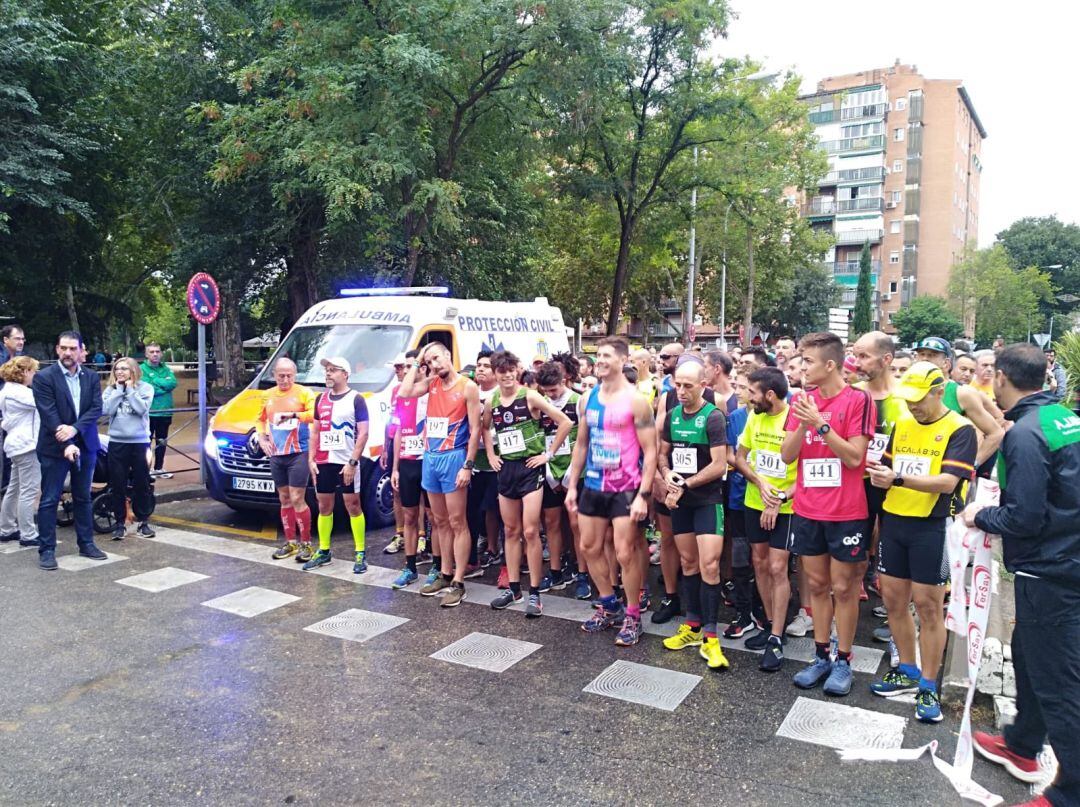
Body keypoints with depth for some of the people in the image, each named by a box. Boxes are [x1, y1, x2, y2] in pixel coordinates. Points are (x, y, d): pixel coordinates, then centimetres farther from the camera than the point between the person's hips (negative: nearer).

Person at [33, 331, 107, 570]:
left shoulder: (91, 377, 6)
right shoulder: (44, 377, -6)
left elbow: (96, 408, -3)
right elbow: (48, 414, -13)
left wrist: (74, 428, -19)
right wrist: (66, 444, -21)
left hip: (85, 446, 4)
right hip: (54, 448, -4)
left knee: (83, 498, 13)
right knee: (49, 500, 1)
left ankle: (86, 543, 22)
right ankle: (47, 550, 8)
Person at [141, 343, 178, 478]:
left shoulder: (166, 369, 10)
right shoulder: (141, 369, -5)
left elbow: (173, 383, -7)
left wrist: (155, 381, -13)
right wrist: (164, 386, -12)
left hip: (165, 412, 5)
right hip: (148, 413, -5)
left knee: (162, 441, 14)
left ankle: (159, 468, 26)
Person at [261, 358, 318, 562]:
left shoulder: (304, 393, -6)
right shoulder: (267, 395, 12)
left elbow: (315, 414, -20)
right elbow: (261, 419, 23)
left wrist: (293, 414, -29)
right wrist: (262, 439, 8)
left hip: (298, 454, -6)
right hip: (276, 456, 6)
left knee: (297, 500, -8)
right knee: (284, 500, 13)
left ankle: (306, 543, 3)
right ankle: (290, 543, 22)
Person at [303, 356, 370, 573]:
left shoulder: (355, 399, -6)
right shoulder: (321, 399, 13)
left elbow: (363, 434, -11)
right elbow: (315, 431, 17)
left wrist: (352, 462, -17)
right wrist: (311, 459, 6)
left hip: (346, 463, -6)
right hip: (323, 462, 6)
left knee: (353, 506, -1)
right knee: (324, 507, 12)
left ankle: (360, 553, 5)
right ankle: (323, 551, 22)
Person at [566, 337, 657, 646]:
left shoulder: (636, 400, -12)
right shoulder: (589, 398, 7)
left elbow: (650, 451, -12)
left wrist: (643, 495, -18)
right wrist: (572, 485, 12)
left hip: (625, 488, -7)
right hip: (593, 486, 7)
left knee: (625, 554, -4)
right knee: (590, 547, 14)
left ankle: (632, 616, 14)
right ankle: (609, 605, 32)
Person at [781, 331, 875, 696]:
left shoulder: (857, 400, -10)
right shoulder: (802, 400, 4)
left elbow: (855, 457, -15)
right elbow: (786, 454, 0)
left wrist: (821, 423, -22)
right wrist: (803, 425, -17)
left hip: (845, 511, -5)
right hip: (807, 510, 5)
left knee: (843, 587, 6)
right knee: (817, 584, 13)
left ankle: (843, 660, 20)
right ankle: (821, 656, 25)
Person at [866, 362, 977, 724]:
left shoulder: (960, 430, -8)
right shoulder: (901, 423, 10)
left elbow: (948, 482, -19)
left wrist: (898, 478, -27)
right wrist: (879, 476, -7)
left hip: (932, 526, -6)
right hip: (894, 521, 6)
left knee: (928, 605, 1)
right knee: (893, 599, 11)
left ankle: (928, 687, 13)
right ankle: (907, 672, 28)